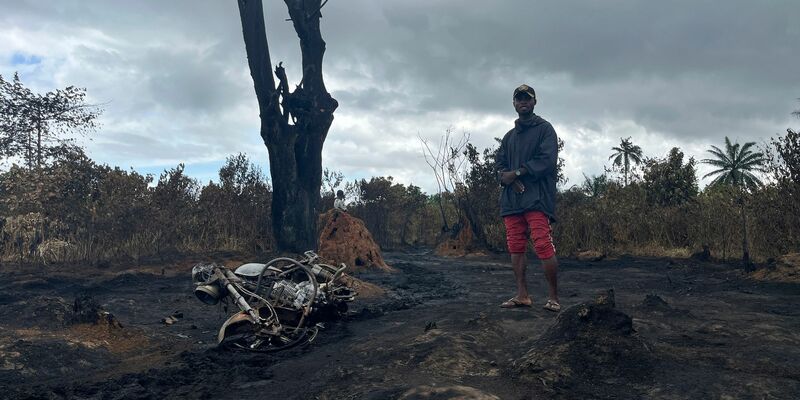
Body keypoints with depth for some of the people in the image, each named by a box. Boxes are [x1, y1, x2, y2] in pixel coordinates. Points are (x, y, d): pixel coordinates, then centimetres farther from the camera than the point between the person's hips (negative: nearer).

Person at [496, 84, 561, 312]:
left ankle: (553, 298, -5)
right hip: (511, 200, 6)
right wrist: (508, 179, -7)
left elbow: (547, 160, -8)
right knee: (516, 248, 4)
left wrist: (516, 172, -7)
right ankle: (522, 295, 10)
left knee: (543, 247, -11)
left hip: (537, 199, -6)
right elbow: (500, 167, 16)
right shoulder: (509, 136, 24)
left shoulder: (544, 129, 6)